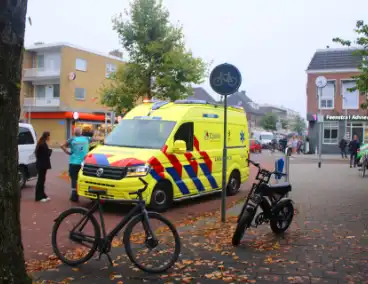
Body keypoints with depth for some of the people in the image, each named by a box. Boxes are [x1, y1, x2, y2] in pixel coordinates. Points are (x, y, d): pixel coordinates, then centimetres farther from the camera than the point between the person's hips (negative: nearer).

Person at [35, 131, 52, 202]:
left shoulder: (40, 143, 12)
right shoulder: (44, 144, -19)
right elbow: (47, 154, -22)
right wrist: (50, 150, -5)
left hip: (40, 164, 10)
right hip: (42, 164, -10)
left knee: (41, 179, 15)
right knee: (41, 180, -2)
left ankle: (42, 196, 24)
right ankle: (39, 197, 6)